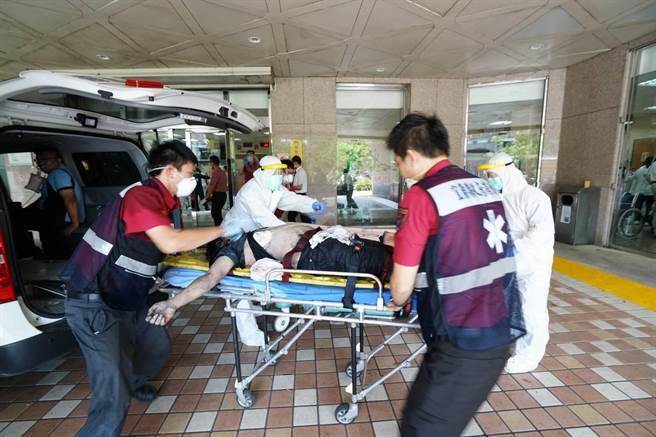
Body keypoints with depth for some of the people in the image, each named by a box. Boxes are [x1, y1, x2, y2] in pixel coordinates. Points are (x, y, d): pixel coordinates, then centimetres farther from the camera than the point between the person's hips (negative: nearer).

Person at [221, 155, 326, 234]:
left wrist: (313, 204, -33)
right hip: (235, 233, -7)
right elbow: (263, 218, -39)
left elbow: (292, 199, -13)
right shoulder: (250, 191, -29)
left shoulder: (277, 188, -3)